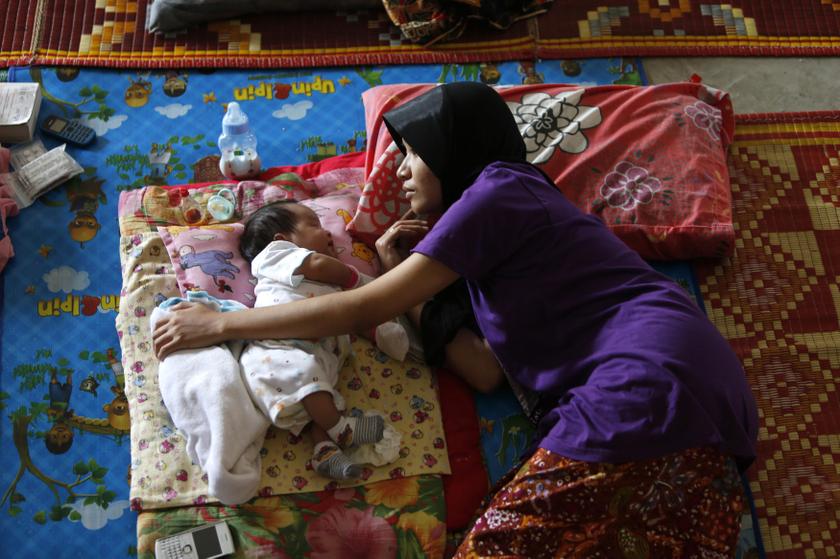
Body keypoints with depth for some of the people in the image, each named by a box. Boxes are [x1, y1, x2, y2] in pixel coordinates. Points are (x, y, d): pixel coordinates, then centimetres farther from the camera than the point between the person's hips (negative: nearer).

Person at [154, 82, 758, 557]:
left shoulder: (494, 191, -1)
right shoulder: (519, 195, 27)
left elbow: (364, 308, -1)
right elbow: (488, 372, 20)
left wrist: (220, 323, 6)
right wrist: (415, 282, 16)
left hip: (650, 378, -9)